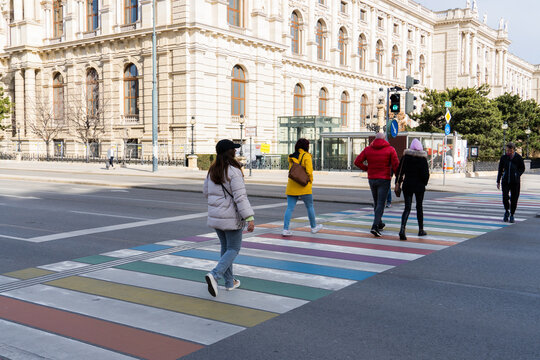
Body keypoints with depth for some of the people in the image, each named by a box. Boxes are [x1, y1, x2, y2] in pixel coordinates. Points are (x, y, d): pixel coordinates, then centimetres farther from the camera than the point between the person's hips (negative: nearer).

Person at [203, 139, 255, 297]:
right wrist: (249, 218, -22)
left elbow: (206, 192, 13)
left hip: (215, 216, 7)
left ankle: (229, 282, 26)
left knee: (226, 247, 19)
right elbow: (240, 197, -23)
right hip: (231, 218, -7)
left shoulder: (212, 170, 3)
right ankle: (214, 275, -14)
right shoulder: (233, 171, -19)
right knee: (233, 249, 5)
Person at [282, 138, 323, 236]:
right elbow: (309, 171, -15)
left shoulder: (292, 157, 11)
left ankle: (285, 229, -5)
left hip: (291, 186, 5)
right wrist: (310, 181, -2)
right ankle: (313, 227, 27)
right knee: (310, 206, 13)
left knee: (290, 208, 3)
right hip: (303, 186, -5)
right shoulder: (306, 156, -9)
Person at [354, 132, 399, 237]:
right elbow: (395, 165, -9)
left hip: (371, 179, 4)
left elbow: (357, 161, -2)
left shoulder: (368, 149, 3)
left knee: (376, 202, 19)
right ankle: (375, 226, -18)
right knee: (381, 204, -5)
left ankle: (379, 223, 32)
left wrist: (366, 168, 10)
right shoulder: (390, 149, -4)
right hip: (384, 180, -4)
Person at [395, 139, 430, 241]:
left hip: (407, 185, 1)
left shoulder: (405, 156, -3)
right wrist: (424, 183, 9)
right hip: (419, 186, -1)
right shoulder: (423, 158, -7)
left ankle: (402, 228, -22)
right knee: (419, 207, 15)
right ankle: (421, 230, 25)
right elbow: (426, 174, -8)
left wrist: (397, 182, 5)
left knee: (407, 208, 0)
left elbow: (400, 170, -2)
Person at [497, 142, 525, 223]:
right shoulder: (503, 158, 3)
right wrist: (498, 181, 11)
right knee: (505, 197, -10)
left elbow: (522, 168, 10)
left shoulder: (518, 158, -2)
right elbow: (500, 170, 11)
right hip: (505, 181, 1)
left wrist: (517, 175, -5)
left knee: (514, 199, 2)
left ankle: (512, 215, 19)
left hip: (515, 182, -1)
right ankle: (506, 211, 16)